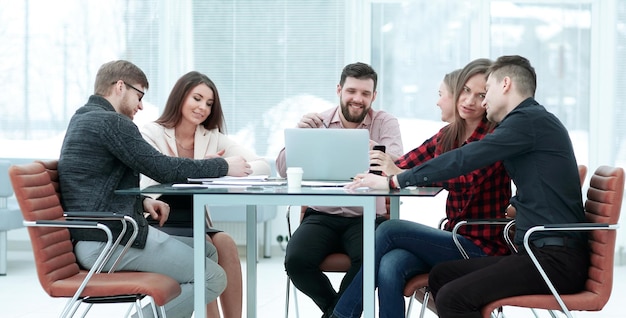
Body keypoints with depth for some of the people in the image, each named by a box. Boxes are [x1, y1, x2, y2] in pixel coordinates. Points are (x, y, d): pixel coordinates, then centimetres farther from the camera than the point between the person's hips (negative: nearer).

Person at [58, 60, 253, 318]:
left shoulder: (84, 118, 17)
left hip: (98, 235, 11)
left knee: (206, 251, 16)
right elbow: (163, 168, -17)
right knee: (213, 278, -10)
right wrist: (224, 166, -5)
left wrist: (142, 201, 7)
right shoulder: (111, 122, -15)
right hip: (108, 242, -11)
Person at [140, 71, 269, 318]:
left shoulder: (213, 137, 10)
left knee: (225, 242, -26)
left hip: (193, 224, 4)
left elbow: (263, 166, -1)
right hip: (157, 225, -4)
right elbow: (151, 180, -20)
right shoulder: (151, 134, -1)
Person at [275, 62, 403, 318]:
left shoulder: (385, 123, 3)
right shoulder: (318, 122, 6)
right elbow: (284, 170, -3)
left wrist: (375, 151, -37)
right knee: (296, 260, -25)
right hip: (322, 216, 2)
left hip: (367, 218, -1)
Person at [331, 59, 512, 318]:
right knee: (390, 267, -26)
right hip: (454, 239, 5)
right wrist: (379, 165, -17)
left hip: (483, 248, -5)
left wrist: (400, 173, -34)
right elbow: (403, 165, 5)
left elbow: (466, 180, -26)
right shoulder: (447, 136, 11)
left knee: (388, 230, -19)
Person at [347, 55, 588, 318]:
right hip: (542, 251, 10)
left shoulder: (530, 120, -11)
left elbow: (464, 160, -15)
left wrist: (395, 181, -10)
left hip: (557, 259, -10)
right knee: (441, 276, 7)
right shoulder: (533, 121, 19)